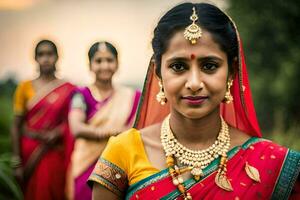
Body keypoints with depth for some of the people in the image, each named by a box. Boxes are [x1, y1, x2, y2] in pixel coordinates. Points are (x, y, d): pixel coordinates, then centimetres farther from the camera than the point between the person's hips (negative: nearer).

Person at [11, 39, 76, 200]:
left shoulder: (68, 90, 2)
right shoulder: (25, 87, 4)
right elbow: (16, 125, 3)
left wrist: (56, 132, -13)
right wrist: (16, 163, -3)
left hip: (56, 156, 0)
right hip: (29, 154, 1)